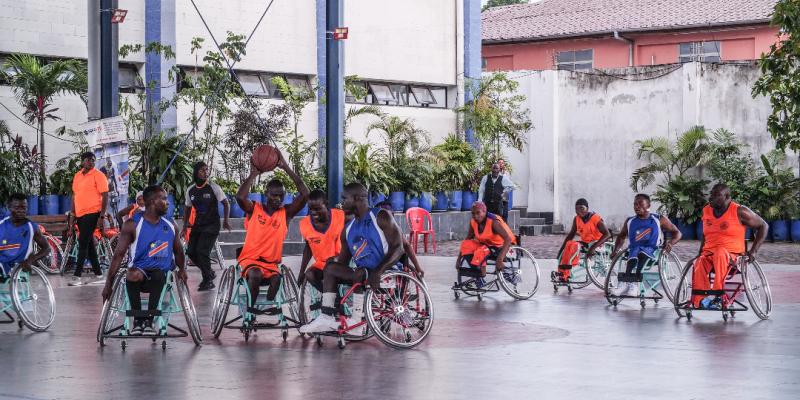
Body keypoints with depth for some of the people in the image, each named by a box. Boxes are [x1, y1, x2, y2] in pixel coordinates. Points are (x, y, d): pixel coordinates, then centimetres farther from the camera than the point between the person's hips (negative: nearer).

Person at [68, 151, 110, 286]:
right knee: (89, 244, 12)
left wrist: (102, 217, -17)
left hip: (92, 213, -7)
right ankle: (98, 274, 22)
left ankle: (77, 276, -10)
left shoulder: (98, 175, -7)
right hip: (80, 214, 7)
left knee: (83, 244, -11)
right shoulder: (77, 176, 13)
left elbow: (105, 196, -10)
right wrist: (72, 216, 17)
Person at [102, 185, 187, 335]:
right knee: (134, 275, -38)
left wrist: (182, 269, 7)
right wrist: (108, 284, -12)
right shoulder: (133, 225, -3)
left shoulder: (170, 226, 11)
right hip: (140, 272, -2)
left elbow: (178, 251, 26)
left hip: (160, 274, 2)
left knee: (158, 275, -35)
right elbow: (119, 254, -7)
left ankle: (149, 321, -27)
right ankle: (137, 320, -23)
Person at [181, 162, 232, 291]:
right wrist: (185, 225, 16)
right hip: (197, 226, 5)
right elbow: (188, 207, 18)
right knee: (191, 252, 2)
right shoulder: (190, 190, 4)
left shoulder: (214, 187, -8)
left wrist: (226, 220, -8)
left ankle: (208, 281, -1)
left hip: (211, 226, -5)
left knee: (202, 251, -16)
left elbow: (225, 203, -3)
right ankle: (209, 273, 24)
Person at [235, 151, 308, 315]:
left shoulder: (286, 213, 4)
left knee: (276, 279, -30)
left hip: (271, 263, 2)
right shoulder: (254, 209, 1)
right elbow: (240, 197, -21)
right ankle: (250, 308, -16)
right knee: (255, 275, -34)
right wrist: (254, 174, -16)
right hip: (250, 260, -2)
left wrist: (286, 168, -12)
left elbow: (305, 194, -9)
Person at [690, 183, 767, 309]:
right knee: (699, 264, -34)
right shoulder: (706, 210, 13)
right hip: (708, 253, 4)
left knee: (720, 253, -41)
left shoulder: (739, 211, -3)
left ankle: (717, 295, -43)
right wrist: (701, 252, 18)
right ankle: (700, 301, -42)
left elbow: (762, 226, 5)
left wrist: (753, 251, -2)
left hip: (732, 255, -4)